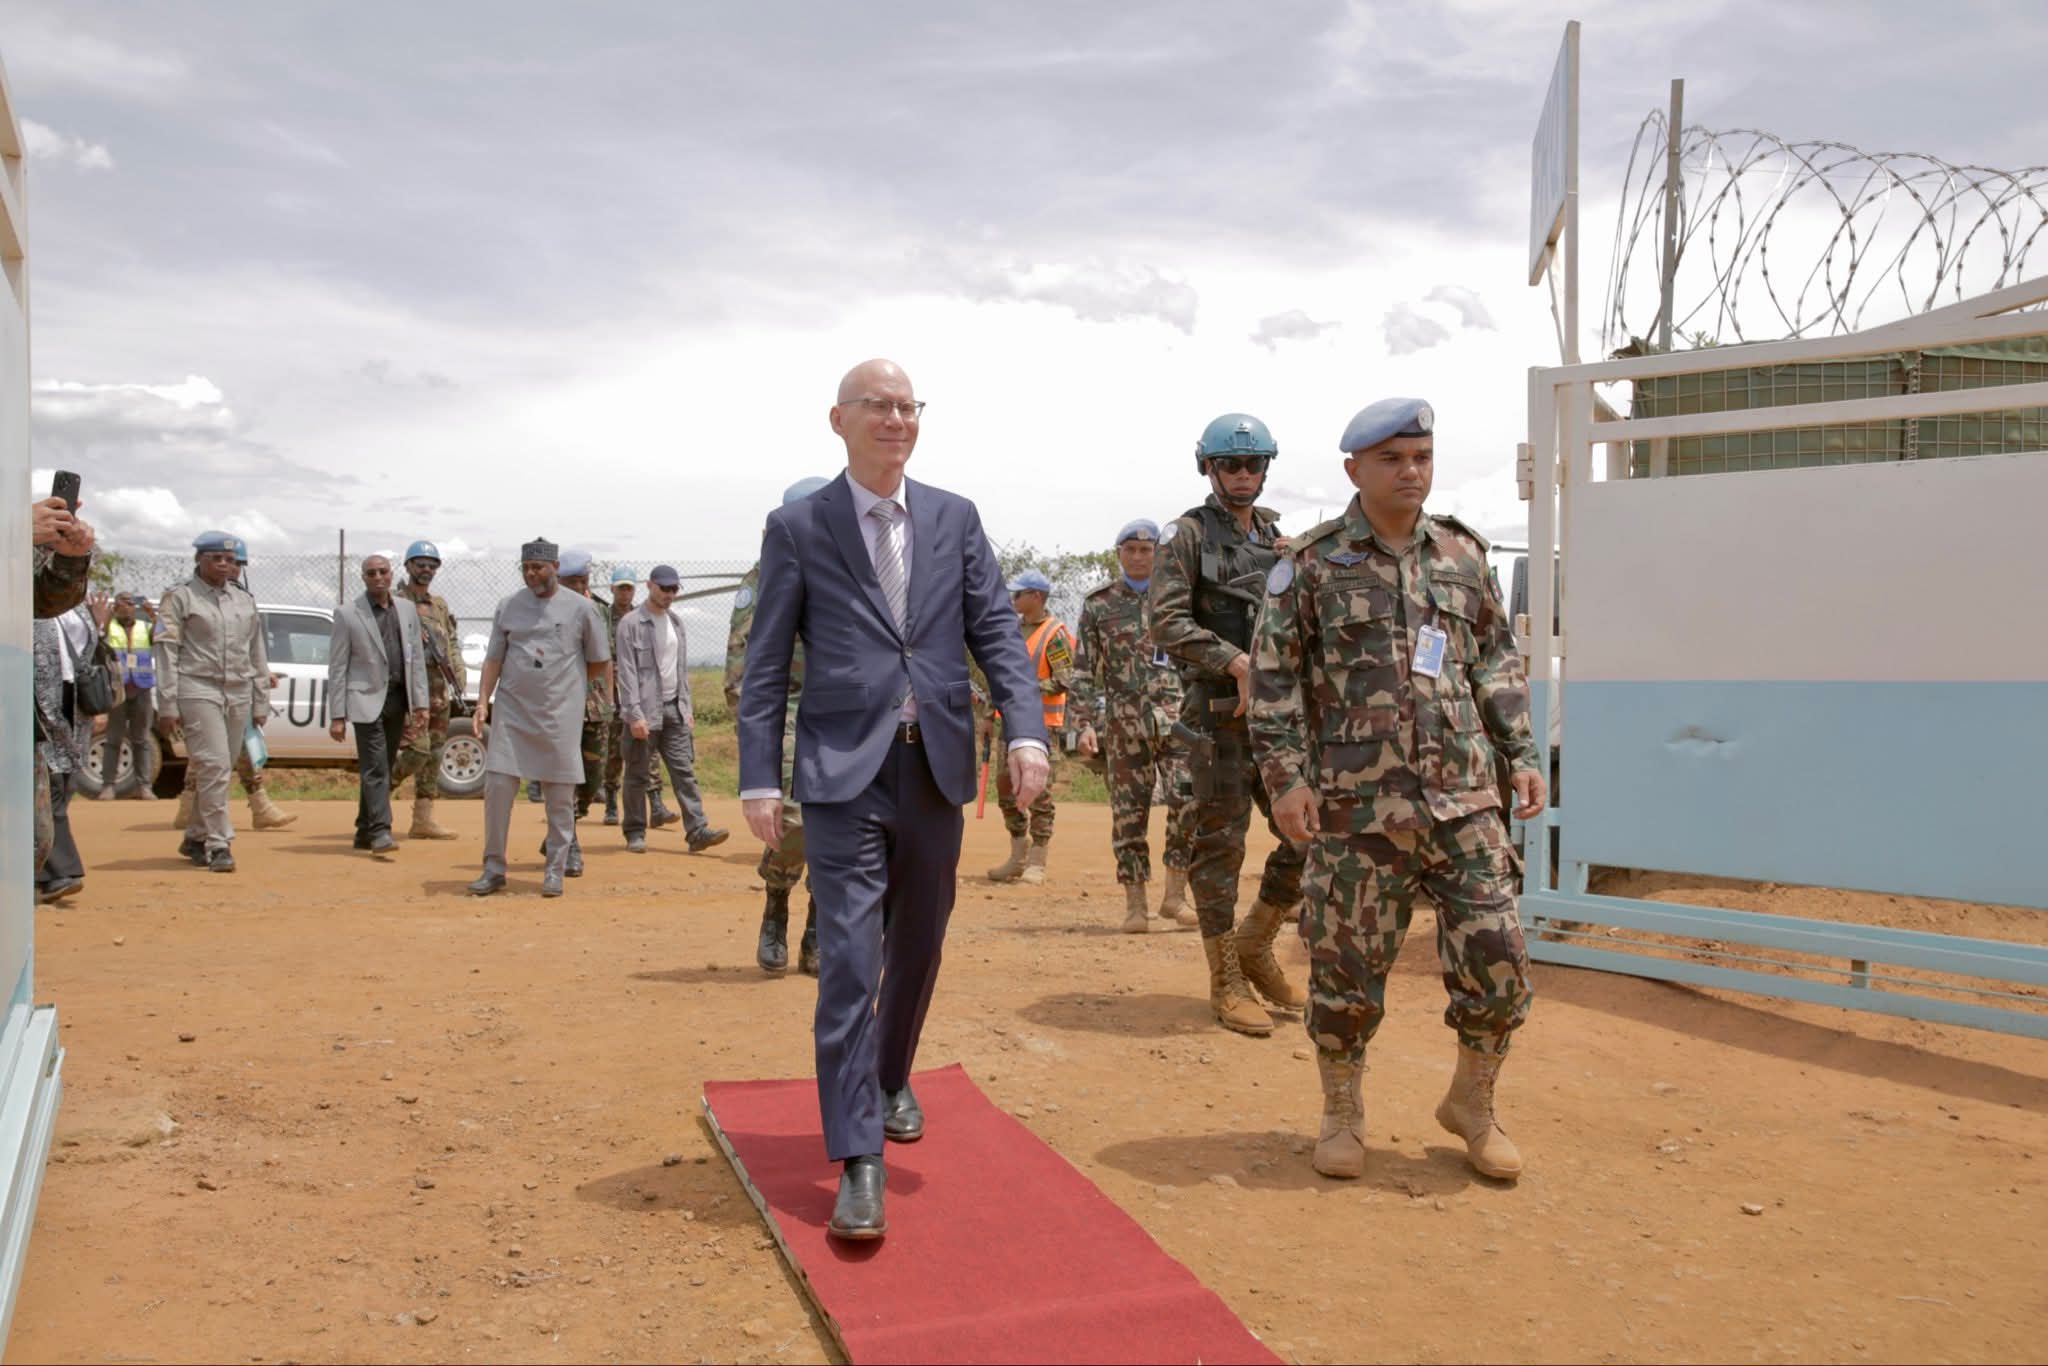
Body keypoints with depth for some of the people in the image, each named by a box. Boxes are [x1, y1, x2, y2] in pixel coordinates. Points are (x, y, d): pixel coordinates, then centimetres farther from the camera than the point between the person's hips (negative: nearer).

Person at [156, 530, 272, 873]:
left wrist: (261, 702, 13)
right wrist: (167, 706, -10)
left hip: (238, 694, 5)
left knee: (216, 768, 8)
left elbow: (257, 654, 18)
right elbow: (167, 654, -4)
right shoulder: (180, 598, 1)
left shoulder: (245, 601, 16)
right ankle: (218, 844, -9)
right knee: (214, 765, -12)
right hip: (198, 691, -5)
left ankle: (195, 838, 21)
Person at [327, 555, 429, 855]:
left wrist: (419, 704, 6)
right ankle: (380, 832, -13)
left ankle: (365, 832, 19)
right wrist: (336, 716, -8)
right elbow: (337, 667, -4)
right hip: (367, 699, -5)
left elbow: (417, 659, 12)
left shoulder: (407, 609, 10)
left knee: (383, 768, 10)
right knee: (375, 768, -11)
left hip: (398, 698, 5)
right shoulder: (347, 614, -3)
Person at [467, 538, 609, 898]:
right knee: (497, 786, -2)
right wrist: (483, 701, -3)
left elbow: (599, 661, 7)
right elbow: (494, 659, 8)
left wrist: (565, 685, 8)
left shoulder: (579, 608, 0)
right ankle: (493, 868, 8)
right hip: (512, 712, 2)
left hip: (561, 716, -2)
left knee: (560, 795, 2)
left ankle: (554, 870, 12)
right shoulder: (508, 607, 7)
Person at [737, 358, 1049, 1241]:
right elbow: (766, 665, 1)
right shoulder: (797, 528, 1)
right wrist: (759, 779, -5)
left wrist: (1026, 732, -9)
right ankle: (858, 1162, -2)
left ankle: (891, 1077, 42)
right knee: (849, 961, -8)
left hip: (937, 768, 4)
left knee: (918, 947, 17)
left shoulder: (956, 520, 9)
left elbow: (996, 632, 5)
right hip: (843, 771, -3)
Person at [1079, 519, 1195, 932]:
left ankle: (1174, 894, -1)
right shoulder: (1098, 604, 8)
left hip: (1176, 717, 0)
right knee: (1128, 813, 3)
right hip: (1124, 723, 0)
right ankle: (1135, 903, 10)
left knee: (1189, 799, -13)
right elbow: (1086, 669, 5)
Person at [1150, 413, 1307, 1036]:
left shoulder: (1279, 539, 17)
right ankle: (1226, 983, 9)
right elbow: (1168, 623, -12)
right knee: (1220, 844, -1)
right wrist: (1237, 662, -20)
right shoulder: (1187, 534, -2)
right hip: (1219, 711, -6)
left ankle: (1255, 945, 22)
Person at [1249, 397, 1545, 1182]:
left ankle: (1472, 1103, 25)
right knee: (1347, 966, 4)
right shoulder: (1312, 565, -1)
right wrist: (1286, 776, -10)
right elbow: (1274, 678, -2)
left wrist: (1521, 755, 10)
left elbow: (1497, 663, 17)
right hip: (1357, 804, -3)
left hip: (1462, 798, 4)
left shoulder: (1462, 555, 11)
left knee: (1496, 957, 2)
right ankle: (1342, 1114, 25)